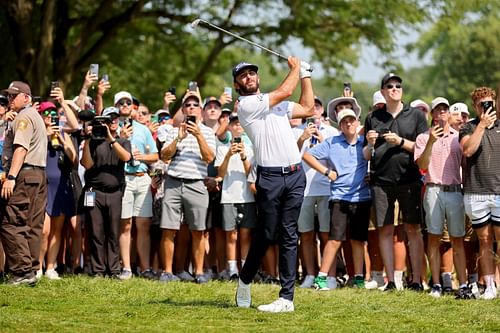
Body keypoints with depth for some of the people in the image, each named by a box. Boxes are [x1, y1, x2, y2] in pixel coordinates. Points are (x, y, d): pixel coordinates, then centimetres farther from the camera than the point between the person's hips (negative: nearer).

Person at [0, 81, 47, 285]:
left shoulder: (24, 117, -7)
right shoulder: (36, 116, 25)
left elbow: (21, 148, -18)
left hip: (24, 175, -10)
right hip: (40, 174, 10)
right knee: (32, 225, 9)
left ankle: (23, 271, -17)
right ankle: (31, 270, 8)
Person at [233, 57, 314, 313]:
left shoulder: (277, 104, 20)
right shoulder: (246, 105, -4)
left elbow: (308, 109, 26)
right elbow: (285, 91, -8)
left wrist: (305, 75, 26)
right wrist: (296, 68, 8)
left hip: (295, 175, 5)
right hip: (270, 177, -5)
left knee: (289, 237, 1)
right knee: (266, 235, -3)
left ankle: (287, 298, -2)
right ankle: (245, 280, 22)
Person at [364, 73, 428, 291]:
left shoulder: (416, 115, 8)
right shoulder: (373, 118, 12)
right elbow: (366, 156, 15)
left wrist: (401, 142, -9)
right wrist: (370, 144, -6)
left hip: (409, 180, -2)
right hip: (381, 181, 2)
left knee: (413, 229, -3)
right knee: (385, 230, 0)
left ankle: (416, 280, -1)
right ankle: (390, 281, 5)